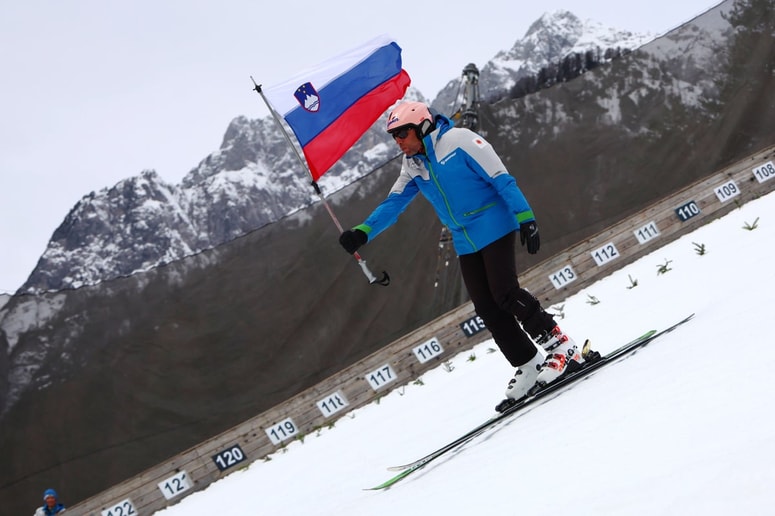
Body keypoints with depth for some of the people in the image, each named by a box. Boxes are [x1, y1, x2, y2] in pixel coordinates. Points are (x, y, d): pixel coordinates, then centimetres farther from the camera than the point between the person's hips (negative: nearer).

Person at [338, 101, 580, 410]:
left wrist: (525, 219, -20)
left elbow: (501, 179, -14)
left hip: (495, 229, -7)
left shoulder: (458, 140, -13)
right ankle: (528, 367, 8)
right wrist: (362, 233, -9)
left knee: (505, 295, -15)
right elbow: (393, 204, 6)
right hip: (465, 243, 7)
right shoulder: (412, 166, 8)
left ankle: (561, 347, 0)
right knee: (487, 309, 1)